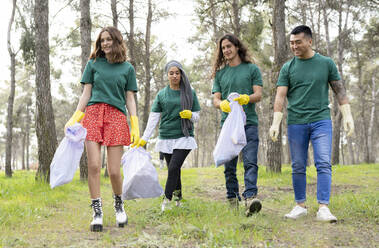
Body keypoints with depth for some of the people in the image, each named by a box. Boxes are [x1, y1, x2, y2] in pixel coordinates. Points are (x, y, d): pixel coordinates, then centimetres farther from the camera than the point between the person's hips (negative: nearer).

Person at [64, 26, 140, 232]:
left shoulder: (127, 68, 13)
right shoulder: (93, 64, 15)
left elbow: (130, 99, 11)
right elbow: (86, 94, 12)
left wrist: (135, 126, 2)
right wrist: (75, 118, 1)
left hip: (117, 117, -1)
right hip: (93, 114, 1)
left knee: (114, 171, -5)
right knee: (93, 166, -9)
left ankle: (119, 204, 23)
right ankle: (97, 213, 3)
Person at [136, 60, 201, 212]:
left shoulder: (190, 93, 6)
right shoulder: (161, 94, 7)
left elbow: (197, 117, 9)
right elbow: (153, 118, 4)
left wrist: (190, 115, -15)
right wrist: (145, 138, -4)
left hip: (184, 138, -2)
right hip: (166, 138, 2)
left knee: (174, 168, -15)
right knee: (174, 170, 5)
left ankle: (167, 200, -10)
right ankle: (178, 197, 19)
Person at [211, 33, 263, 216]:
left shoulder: (252, 69, 8)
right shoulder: (220, 73, 16)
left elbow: (258, 94, 1)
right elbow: (215, 99, 9)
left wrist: (246, 98, -21)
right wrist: (223, 104, -15)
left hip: (249, 122, -3)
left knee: (250, 162, -14)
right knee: (229, 164, 5)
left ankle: (250, 198, -22)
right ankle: (232, 199, 14)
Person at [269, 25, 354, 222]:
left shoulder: (326, 63, 6)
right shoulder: (288, 68, 6)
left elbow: (339, 90, 8)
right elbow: (280, 97, 0)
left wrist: (347, 115, 0)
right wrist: (275, 123, -9)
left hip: (321, 120, -1)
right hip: (296, 123, 1)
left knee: (324, 164, -10)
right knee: (298, 167, 5)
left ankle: (323, 208, -11)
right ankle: (300, 206, 17)